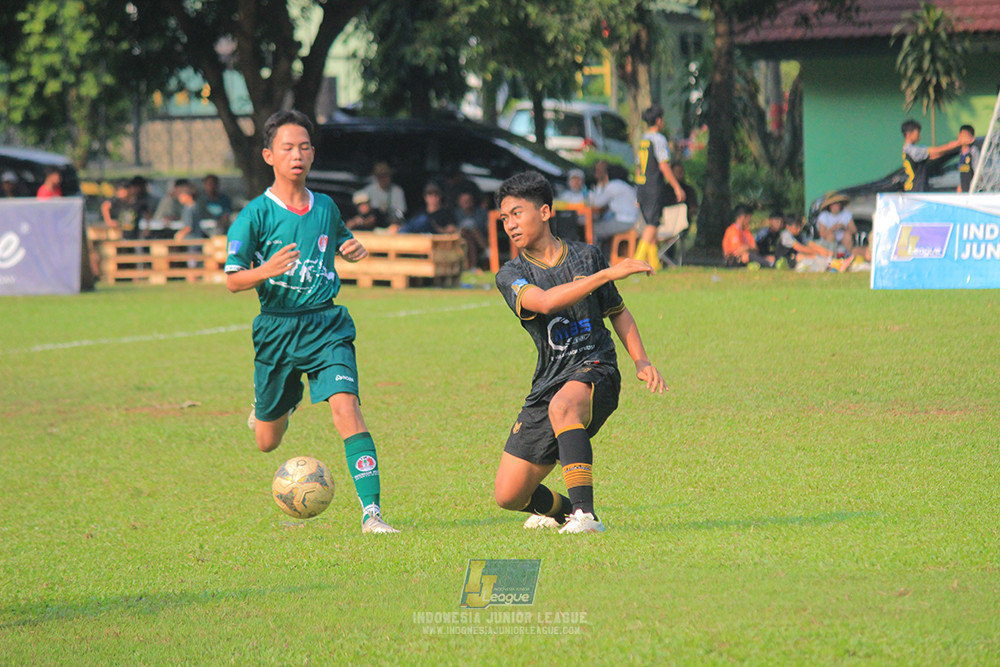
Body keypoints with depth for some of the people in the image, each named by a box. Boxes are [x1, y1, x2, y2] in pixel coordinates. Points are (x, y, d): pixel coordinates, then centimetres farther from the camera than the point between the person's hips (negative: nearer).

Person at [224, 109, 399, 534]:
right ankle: (269, 409, 51)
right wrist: (267, 270, -29)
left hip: (326, 324, 1)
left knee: (346, 407, -23)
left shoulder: (325, 208, 6)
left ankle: (372, 512, -25)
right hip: (277, 328, -1)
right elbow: (233, 280, -9)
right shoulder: (255, 215, -7)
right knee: (268, 442, 11)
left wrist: (353, 250, 4)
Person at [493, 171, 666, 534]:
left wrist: (641, 361, 4)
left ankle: (585, 515, -45)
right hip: (549, 382, 3)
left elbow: (617, 311, 19)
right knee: (508, 495, -2)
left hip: (595, 369, -3)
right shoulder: (510, 276, 1)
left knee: (562, 406, -41)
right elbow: (544, 302, -21)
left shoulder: (586, 256, 6)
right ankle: (561, 508, 31)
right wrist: (606, 274, -27)